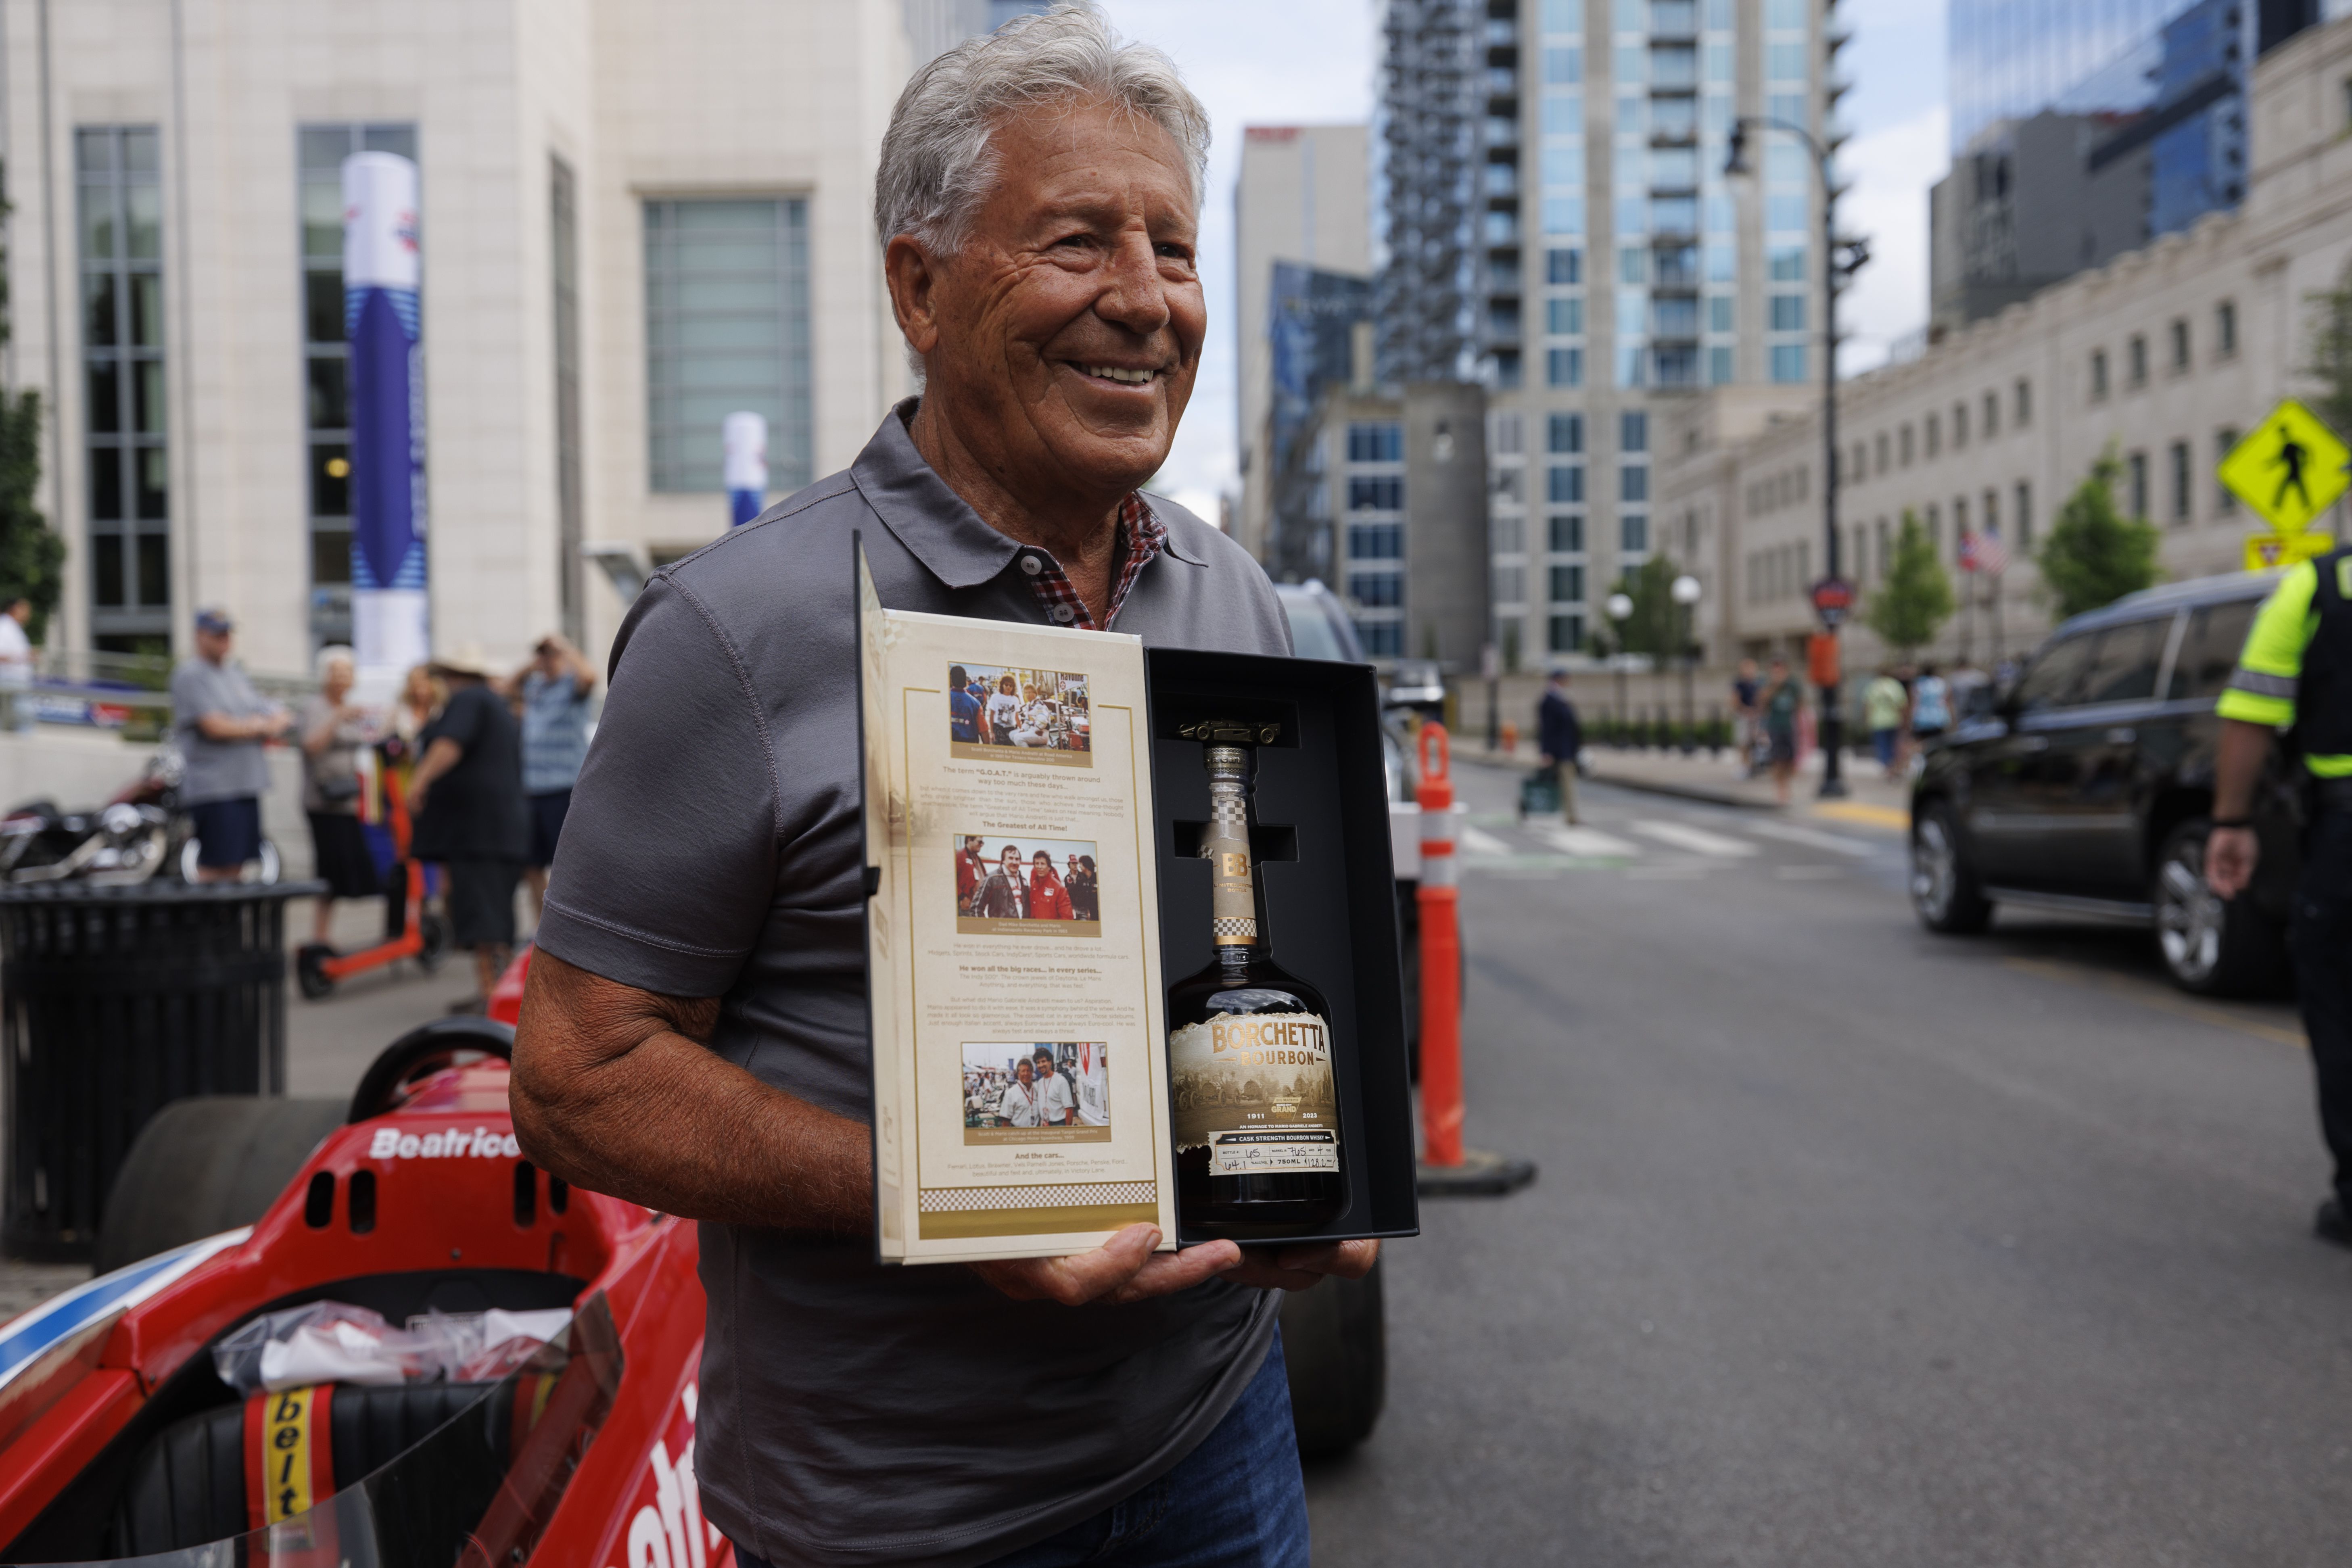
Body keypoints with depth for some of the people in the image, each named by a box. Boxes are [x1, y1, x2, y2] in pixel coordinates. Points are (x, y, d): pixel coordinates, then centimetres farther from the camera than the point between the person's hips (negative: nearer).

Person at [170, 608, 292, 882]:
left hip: (247, 785, 8)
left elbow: (283, 719, 18)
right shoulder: (190, 674, -4)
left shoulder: (236, 674, 21)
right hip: (212, 786, -8)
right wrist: (258, 727, -1)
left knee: (237, 868, 8)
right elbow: (215, 727, -15)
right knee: (214, 868, -13)